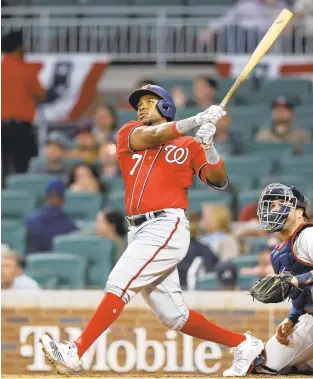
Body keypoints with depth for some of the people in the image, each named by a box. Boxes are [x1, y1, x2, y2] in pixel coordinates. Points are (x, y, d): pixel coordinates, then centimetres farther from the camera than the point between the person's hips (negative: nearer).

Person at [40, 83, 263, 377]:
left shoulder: (188, 145, 10)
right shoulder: (129, 133, 18)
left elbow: (218, 181, 1)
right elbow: (150, 136, -4)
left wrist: (208, 146, -14)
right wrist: (195, 121, -12)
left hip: (167, 226, -5)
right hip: (139, 231, 6)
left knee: (119, 284, -21)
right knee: (174, 316, 5)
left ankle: (75, 352, -27)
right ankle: (243, 344, 17)